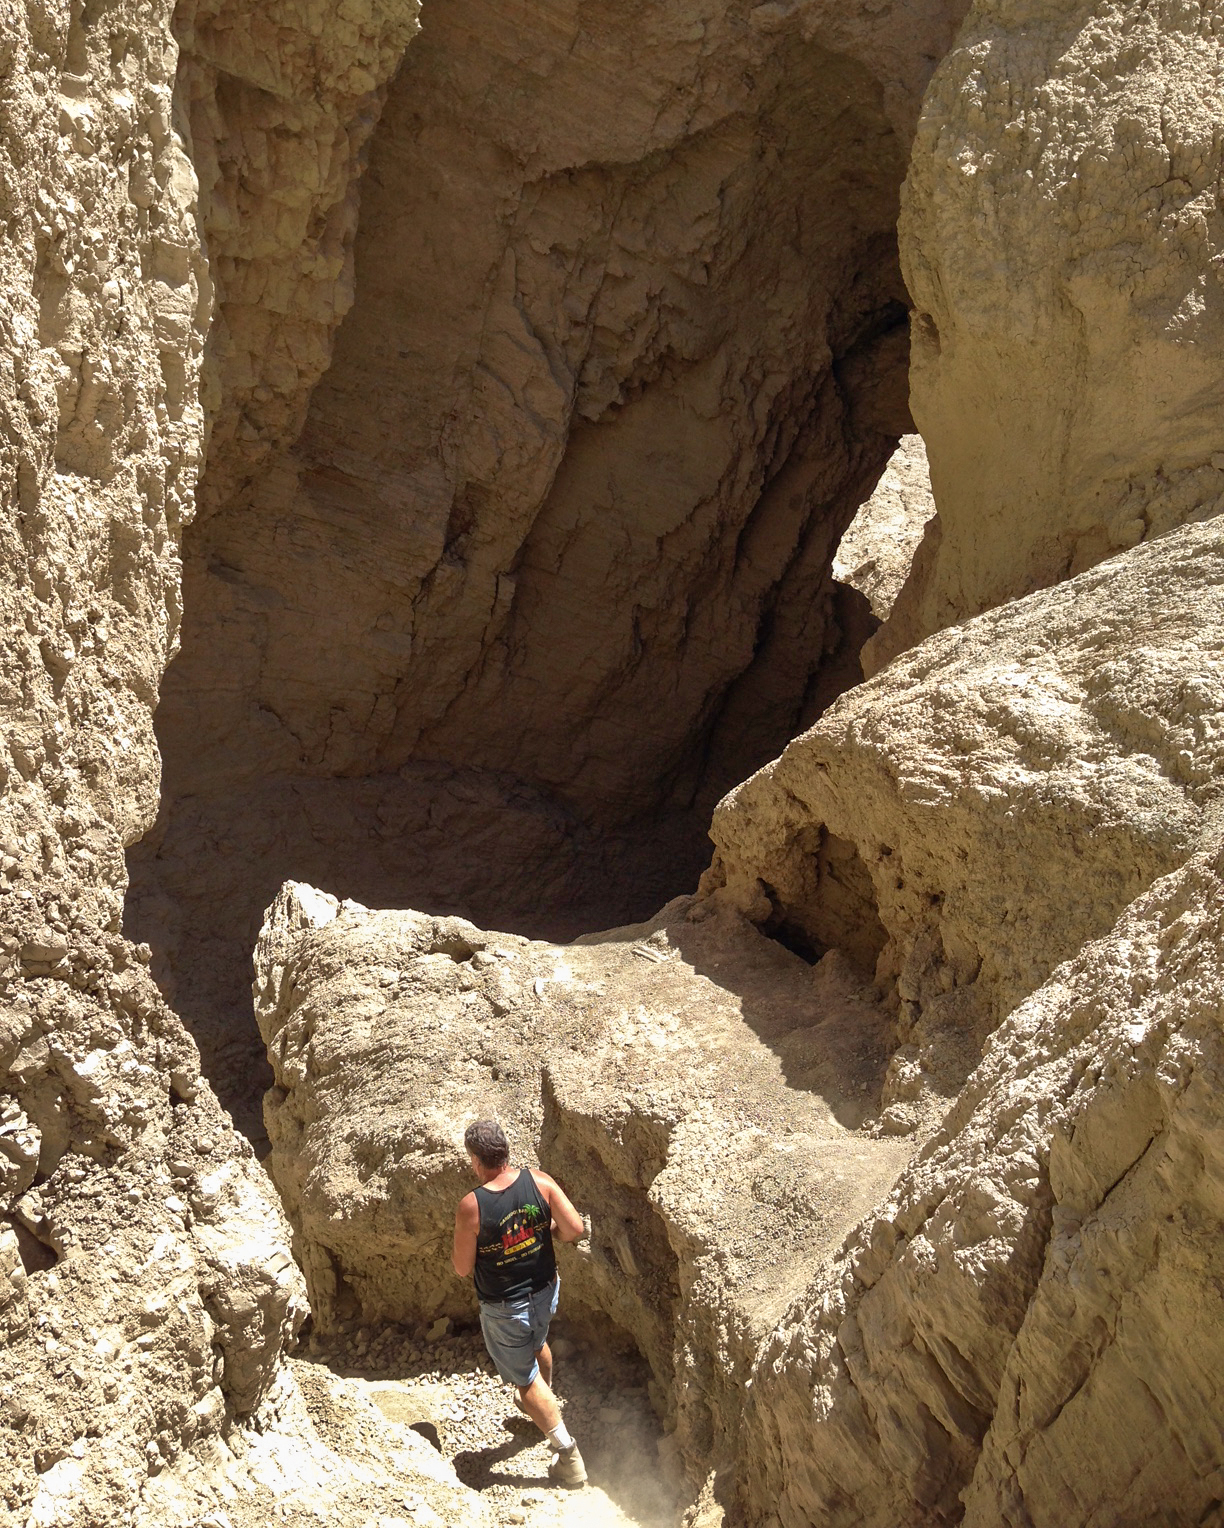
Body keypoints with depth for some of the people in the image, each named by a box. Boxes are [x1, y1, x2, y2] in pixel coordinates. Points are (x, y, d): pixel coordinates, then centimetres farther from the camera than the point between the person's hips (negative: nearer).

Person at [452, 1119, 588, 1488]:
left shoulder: (471, 1206, -27)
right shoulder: (538, 1181, -17)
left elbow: (462, 1268, -16)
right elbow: (575, 1228, -14)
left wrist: (458, 1246, 5)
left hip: (505, 1308, -5)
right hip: (545, 1291, 5)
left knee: (526, 1380, 12)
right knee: (537, 1344, 35)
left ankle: (570, 1459, 16)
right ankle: (544, 1401, 61)